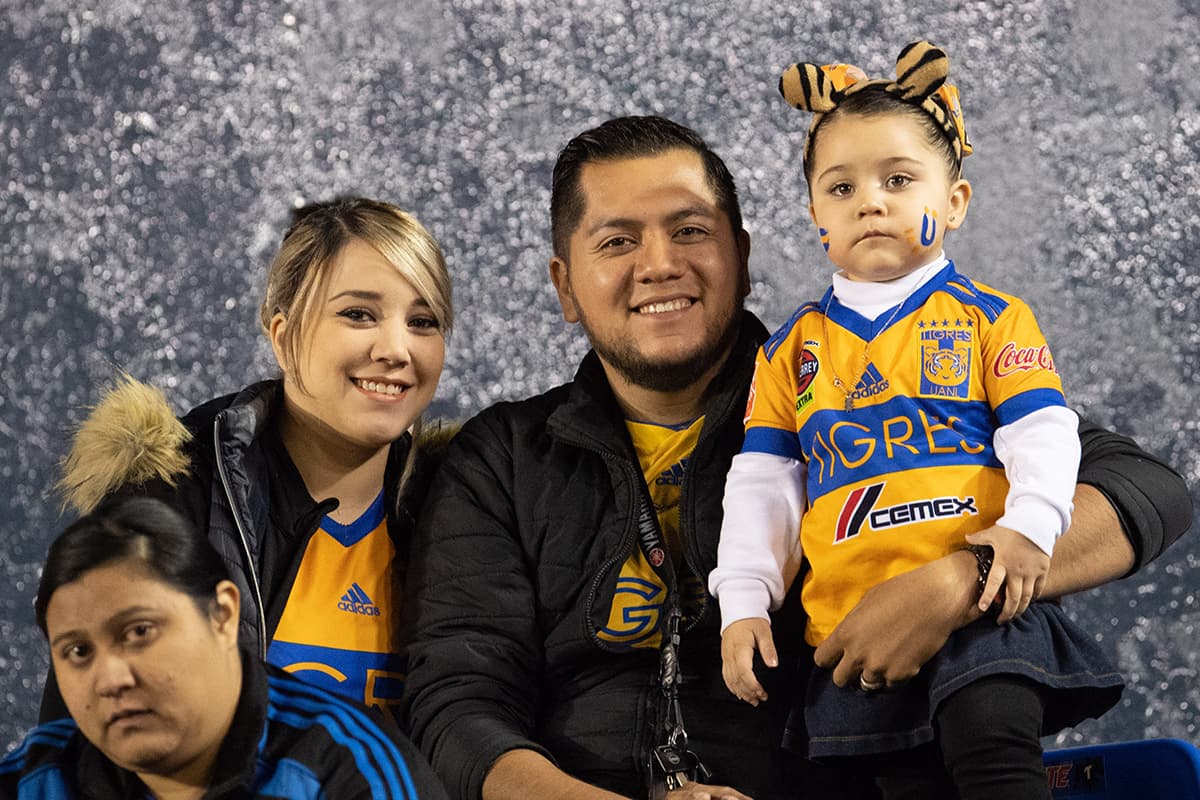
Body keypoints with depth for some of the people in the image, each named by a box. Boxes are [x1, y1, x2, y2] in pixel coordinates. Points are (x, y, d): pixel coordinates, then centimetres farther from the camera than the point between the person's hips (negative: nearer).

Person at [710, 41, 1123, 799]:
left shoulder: (991, 318, 11)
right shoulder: (794, 348, 18)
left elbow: (1040, 433, 2)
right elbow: (762, 481, 17)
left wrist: (1029, 523, -17)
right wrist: (743, 601, 8)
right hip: (852, 618, 3)